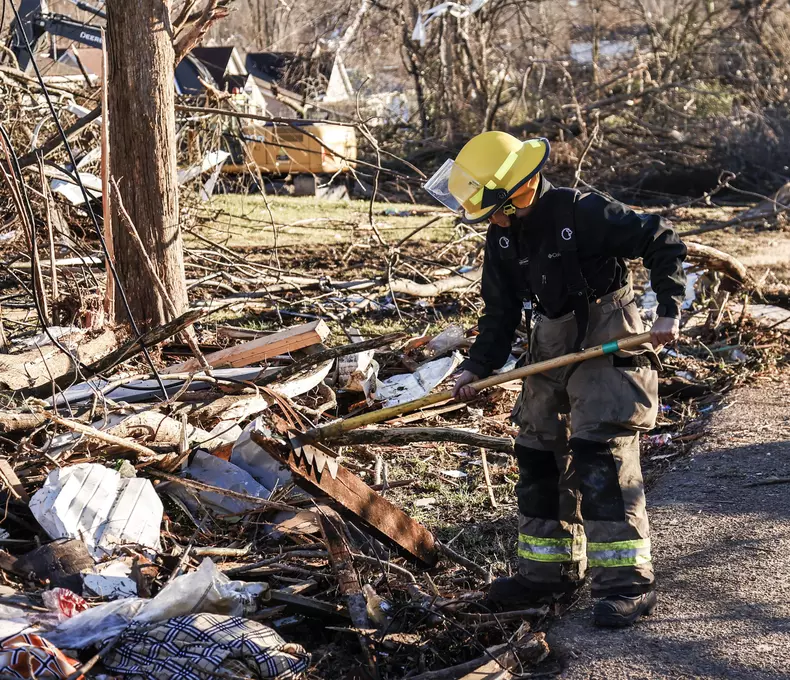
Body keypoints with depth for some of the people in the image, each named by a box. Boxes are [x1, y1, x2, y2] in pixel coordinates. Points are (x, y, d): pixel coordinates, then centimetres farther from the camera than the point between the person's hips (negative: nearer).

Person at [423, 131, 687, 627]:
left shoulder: (583, 212, -21)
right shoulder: (502, 238, 1)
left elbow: (662, 242, -15)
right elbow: (501, 311, 7)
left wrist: (669, 310, -21)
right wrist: (478, 367, -4)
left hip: (609, 345, -8)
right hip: (551, 350, 8)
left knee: (601, 457, -14)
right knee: (539, 457, 12)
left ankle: (628, 581, -7)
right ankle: (549, 569, 26)